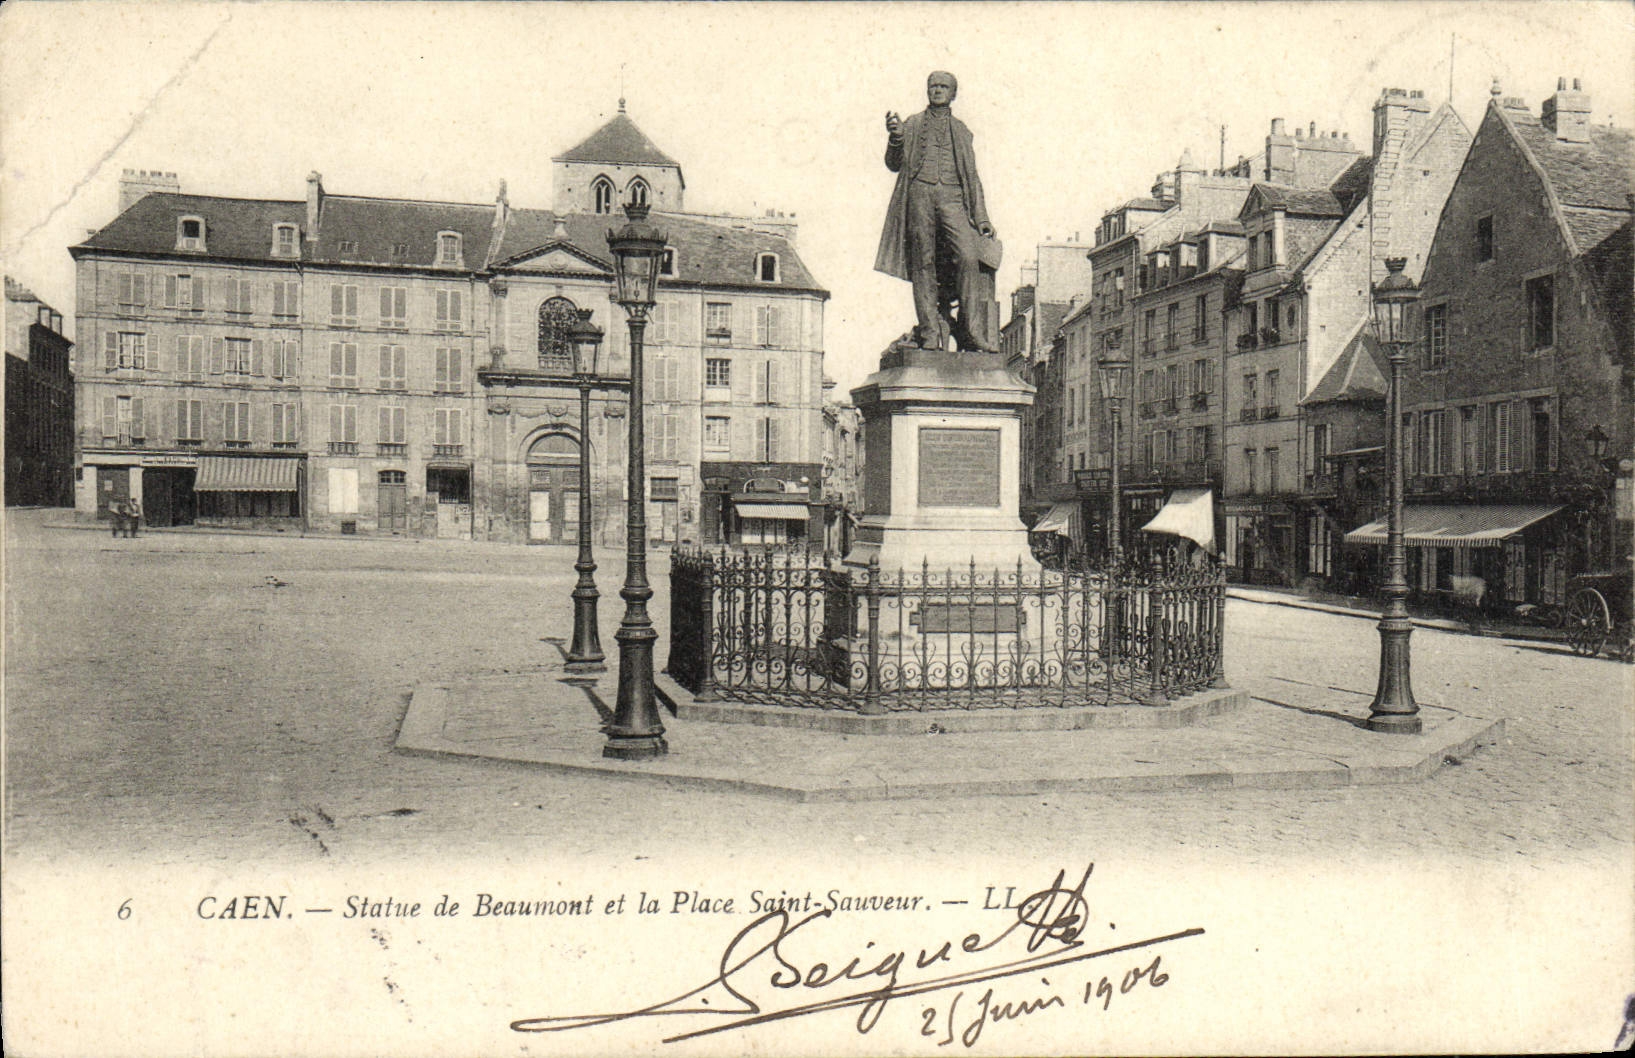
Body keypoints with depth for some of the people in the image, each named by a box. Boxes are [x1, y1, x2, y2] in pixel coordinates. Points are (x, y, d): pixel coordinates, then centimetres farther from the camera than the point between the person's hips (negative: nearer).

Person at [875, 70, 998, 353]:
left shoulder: (960, 130, 23)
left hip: (952, 197, 0)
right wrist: (896, 138, -8)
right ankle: (930, 331, -6)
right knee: (923, 262, -7)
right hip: (919, 194, 0)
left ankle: (972, 332, -19)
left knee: (968, 256, -18)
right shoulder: (912, 124, 20)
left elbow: (972, 176, 21)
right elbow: (894, 164, 13)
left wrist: (981, 216, 11)